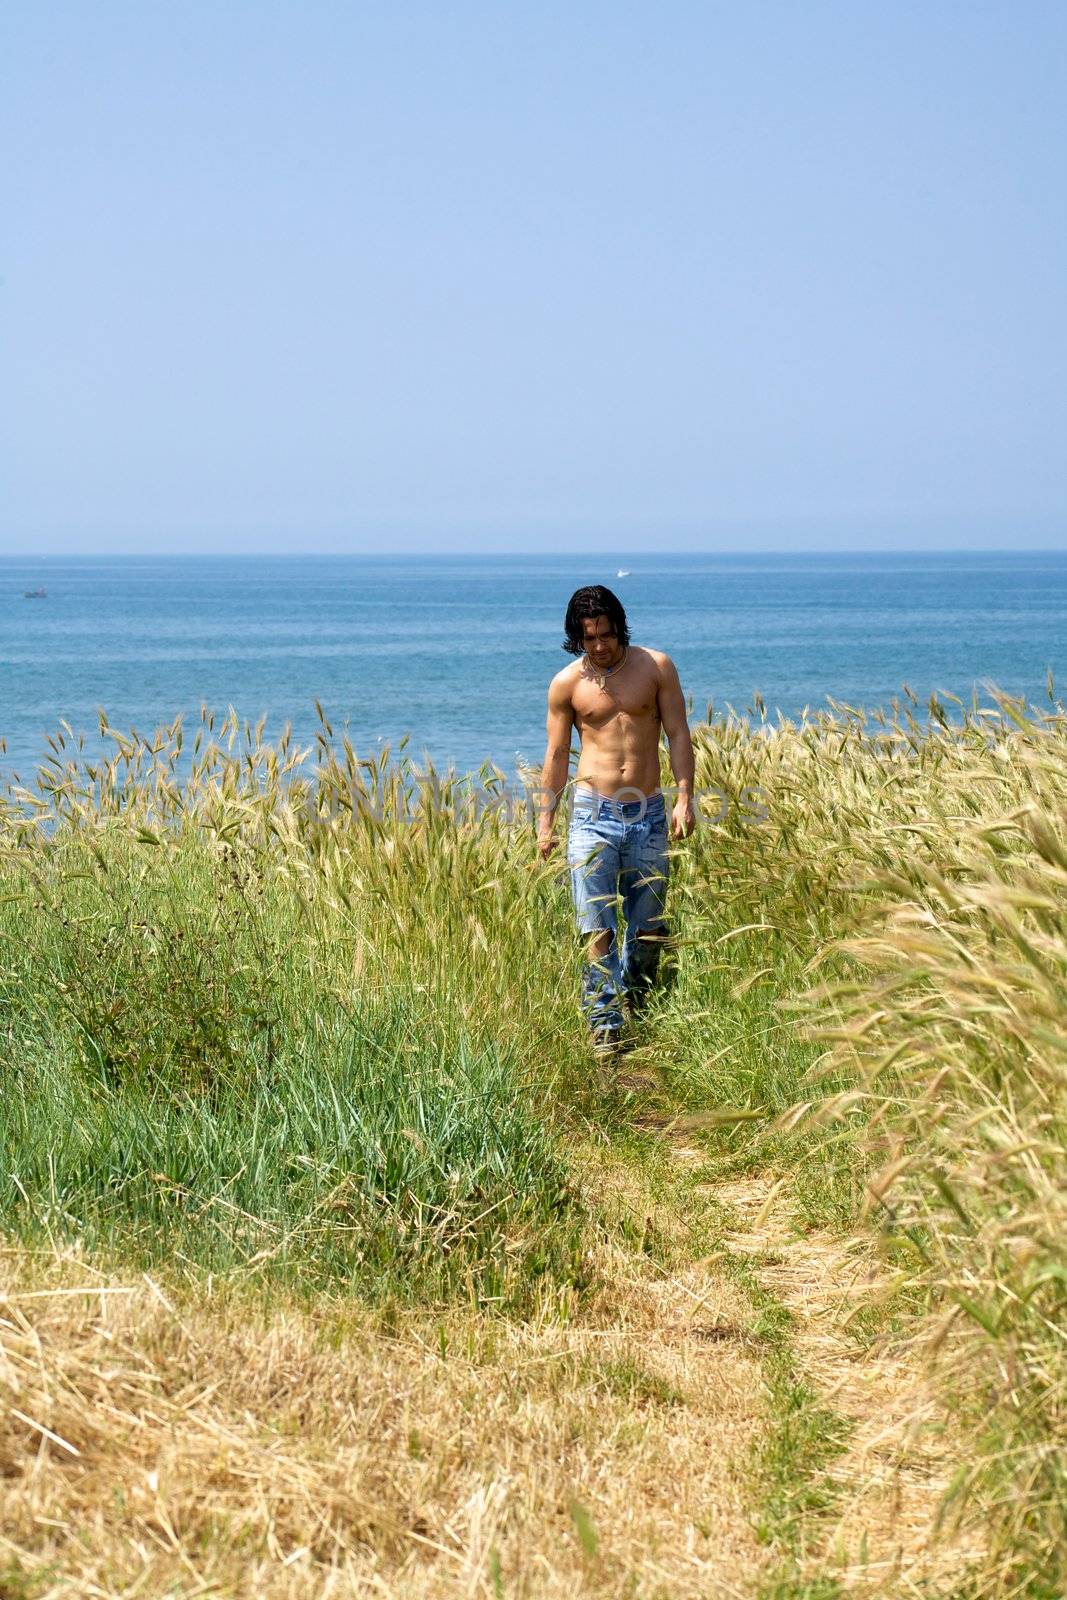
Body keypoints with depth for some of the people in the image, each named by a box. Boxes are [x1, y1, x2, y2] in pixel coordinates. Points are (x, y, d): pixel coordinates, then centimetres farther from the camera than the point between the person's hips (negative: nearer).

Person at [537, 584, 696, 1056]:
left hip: (648, 814, 1)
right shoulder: (566, 684, 3)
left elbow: (677, 734, 3)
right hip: (593, 815, -1)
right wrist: (545, 822, 5)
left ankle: (634, 1001, 29)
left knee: (648, 926, 8)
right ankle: (604, 1024, -5)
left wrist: (684, 797, -7)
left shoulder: (655, 666, 2)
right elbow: (556, 755, 8)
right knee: (598, 927, -9)